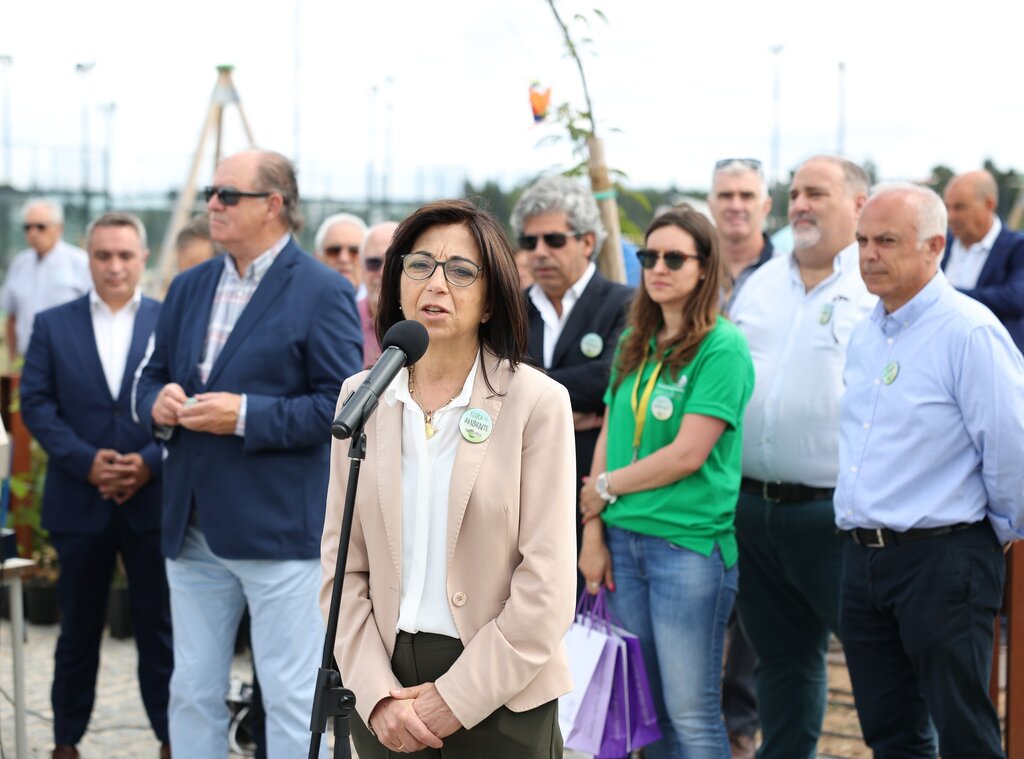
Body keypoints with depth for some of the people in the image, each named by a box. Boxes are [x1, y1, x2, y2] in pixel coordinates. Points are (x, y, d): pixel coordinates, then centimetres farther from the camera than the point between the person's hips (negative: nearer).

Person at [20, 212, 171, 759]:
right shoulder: (52, 325, 6)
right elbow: (36, 404, 0)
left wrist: (151, 461, -15)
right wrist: (86, 461, -13)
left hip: (154, 498, -1)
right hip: (79, 502, 1)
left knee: (160, 625, 6)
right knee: (79, 628, 9)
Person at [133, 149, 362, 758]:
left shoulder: (323, 292, -7)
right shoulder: (189, 288, 14)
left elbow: (342, 405, -13)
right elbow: (152, 377, 19)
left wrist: (245, 415, -20)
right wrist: (157, 403, -5)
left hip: (281, 529, -7)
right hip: (194, 527, 7)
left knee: (292, 701, 0)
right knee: (192, 694, 13)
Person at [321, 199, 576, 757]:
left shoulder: (536, 402, -8)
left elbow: (547, 586, -11)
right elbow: (343, 565, 2)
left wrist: (455, 699, -12)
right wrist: (377, 695, -8)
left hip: (501, 696, -3)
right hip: (384, 686, 3)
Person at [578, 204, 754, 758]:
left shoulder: (722, 348, -8)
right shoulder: (634, 344, 13)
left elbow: (689, 453, -14)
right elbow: (607, 437, 12)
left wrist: (608, 487, -3)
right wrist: (593, 531, 3)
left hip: (689, 542, -6)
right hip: (624, 540, 6)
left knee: (691, 714, -3)